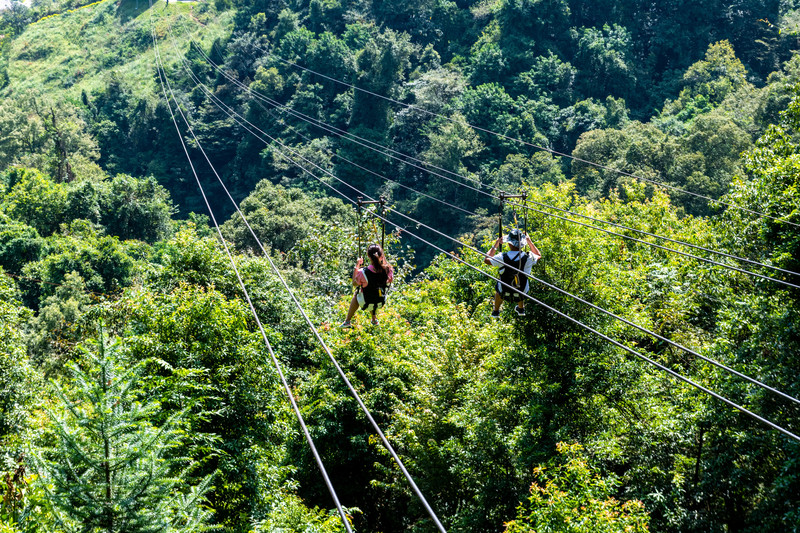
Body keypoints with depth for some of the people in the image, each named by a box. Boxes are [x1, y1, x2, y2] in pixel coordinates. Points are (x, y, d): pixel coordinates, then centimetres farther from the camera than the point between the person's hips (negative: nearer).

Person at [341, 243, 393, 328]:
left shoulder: (363, 273, -29)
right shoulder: (388, 270, -22)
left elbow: (354, 284, -7)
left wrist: (356, 266, -2)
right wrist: (384, 260, 7)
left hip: (366, 304, -2)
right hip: (381, 304, 2)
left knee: (356, 294, 33)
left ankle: (347, 321, 42)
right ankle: (374, 320, 47)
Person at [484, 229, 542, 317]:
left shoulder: (502, 258, -27)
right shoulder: (528, 257, -24)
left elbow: (486, 259, -6)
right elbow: (539, 256, 2)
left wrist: (495, 245, 3)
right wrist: (530, 242, 10)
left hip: (504, 293, -1)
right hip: (522, 293, 1)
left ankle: (495, 312, 52)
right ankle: (521, 309, 54)